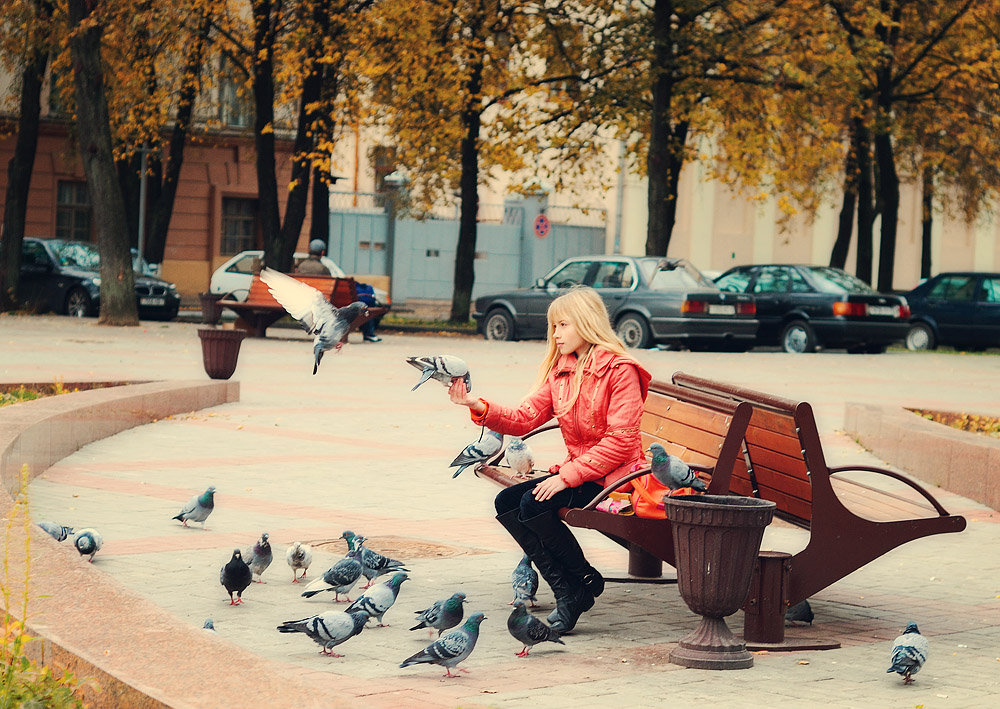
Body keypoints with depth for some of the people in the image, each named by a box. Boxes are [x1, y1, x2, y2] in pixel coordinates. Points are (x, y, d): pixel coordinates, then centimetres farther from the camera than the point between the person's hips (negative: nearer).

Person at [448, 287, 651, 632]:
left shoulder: (620, 370, -13)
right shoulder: (560, 370, 11)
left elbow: (621, 440, -20)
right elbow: (525, 418, 2)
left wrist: (567, 476, -23)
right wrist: (480, 408, -14)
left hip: (613, 474, -9)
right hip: (577, 470, 9)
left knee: (533, 504, -25)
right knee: (506, 502, -7)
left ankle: (585, 582, -5)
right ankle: (566, 591, -11)